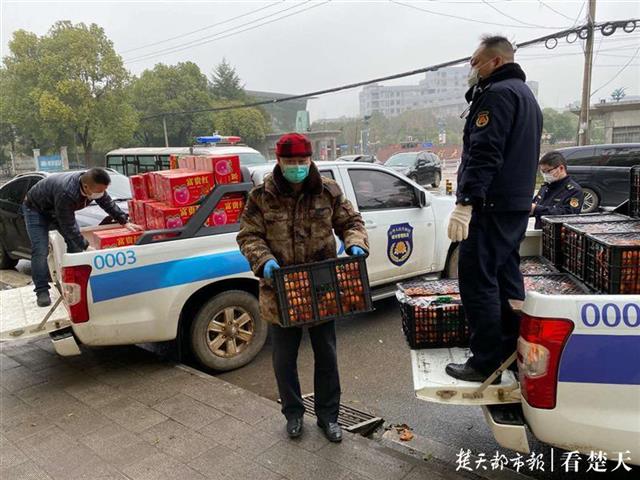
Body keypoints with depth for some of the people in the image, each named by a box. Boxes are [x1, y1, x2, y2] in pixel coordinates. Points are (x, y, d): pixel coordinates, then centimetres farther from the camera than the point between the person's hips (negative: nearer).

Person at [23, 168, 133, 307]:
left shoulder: (95, 186, -25)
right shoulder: (66, 193, -45)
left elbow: (109, 204, -8)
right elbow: (68, 226, -37)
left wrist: (125, 222, -16)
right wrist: (86, 246, -34)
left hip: (57, 209, 7)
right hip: (36, 208, -7)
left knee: (76, 243, -3)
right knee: (40, 251, -15)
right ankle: (42, 291, -7)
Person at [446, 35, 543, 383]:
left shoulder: (497, 93, -11)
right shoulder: (525, 94, 22)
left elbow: (484, 154, -23)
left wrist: (465, 202, -27)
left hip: (490, 207, -10)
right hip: (517, 204, 11)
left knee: (477, 283, -6)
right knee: (506, 278, 16)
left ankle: (486, 364, -1)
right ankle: (513, 352, 25)